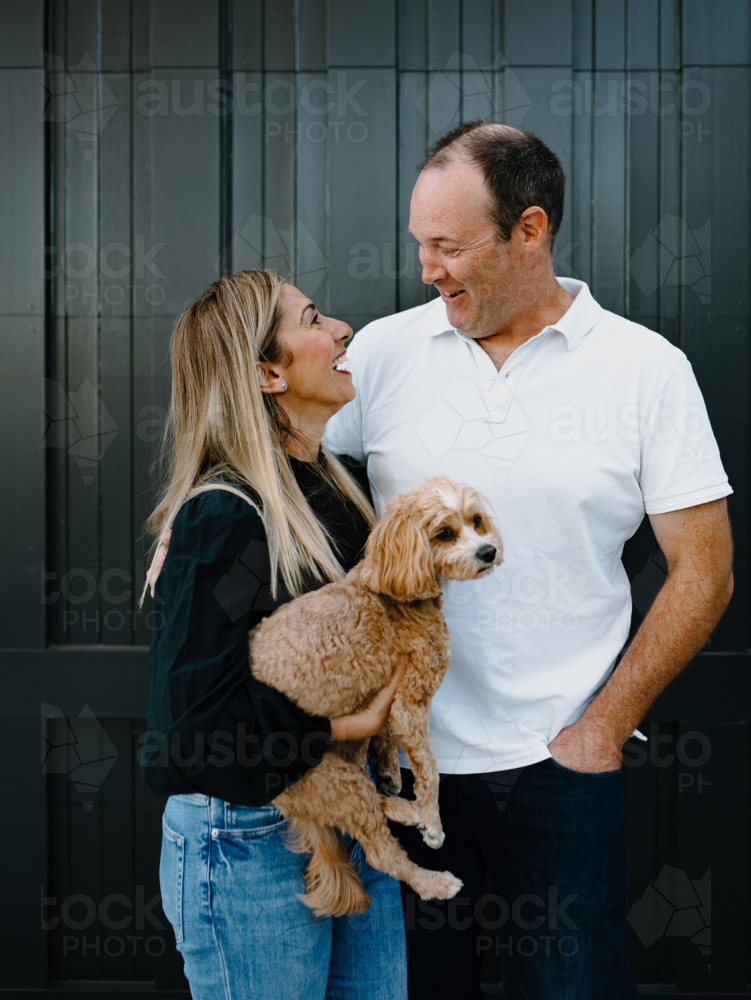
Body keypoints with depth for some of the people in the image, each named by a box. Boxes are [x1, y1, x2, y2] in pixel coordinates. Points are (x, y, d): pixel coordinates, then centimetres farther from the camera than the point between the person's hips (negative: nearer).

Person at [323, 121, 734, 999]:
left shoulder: (646, 368, -4)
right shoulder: (383, 350, 2)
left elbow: (703, 571, -3)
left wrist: (603, 728, -6)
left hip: (558, 763, -2)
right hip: (401, 752, 2)